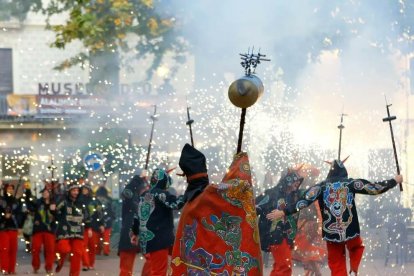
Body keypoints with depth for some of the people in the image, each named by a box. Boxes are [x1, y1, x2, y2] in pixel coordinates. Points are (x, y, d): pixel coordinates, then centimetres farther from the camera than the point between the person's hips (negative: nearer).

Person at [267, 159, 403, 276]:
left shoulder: (321, 186, -1)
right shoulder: (351, 183, 0)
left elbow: (304, 201, -11)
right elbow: (374, 188, 3)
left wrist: (284, 212, -11)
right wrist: (395, 181, 16)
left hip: (331, 233, 0)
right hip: (351, 230, 0)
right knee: (356, 248, 33)